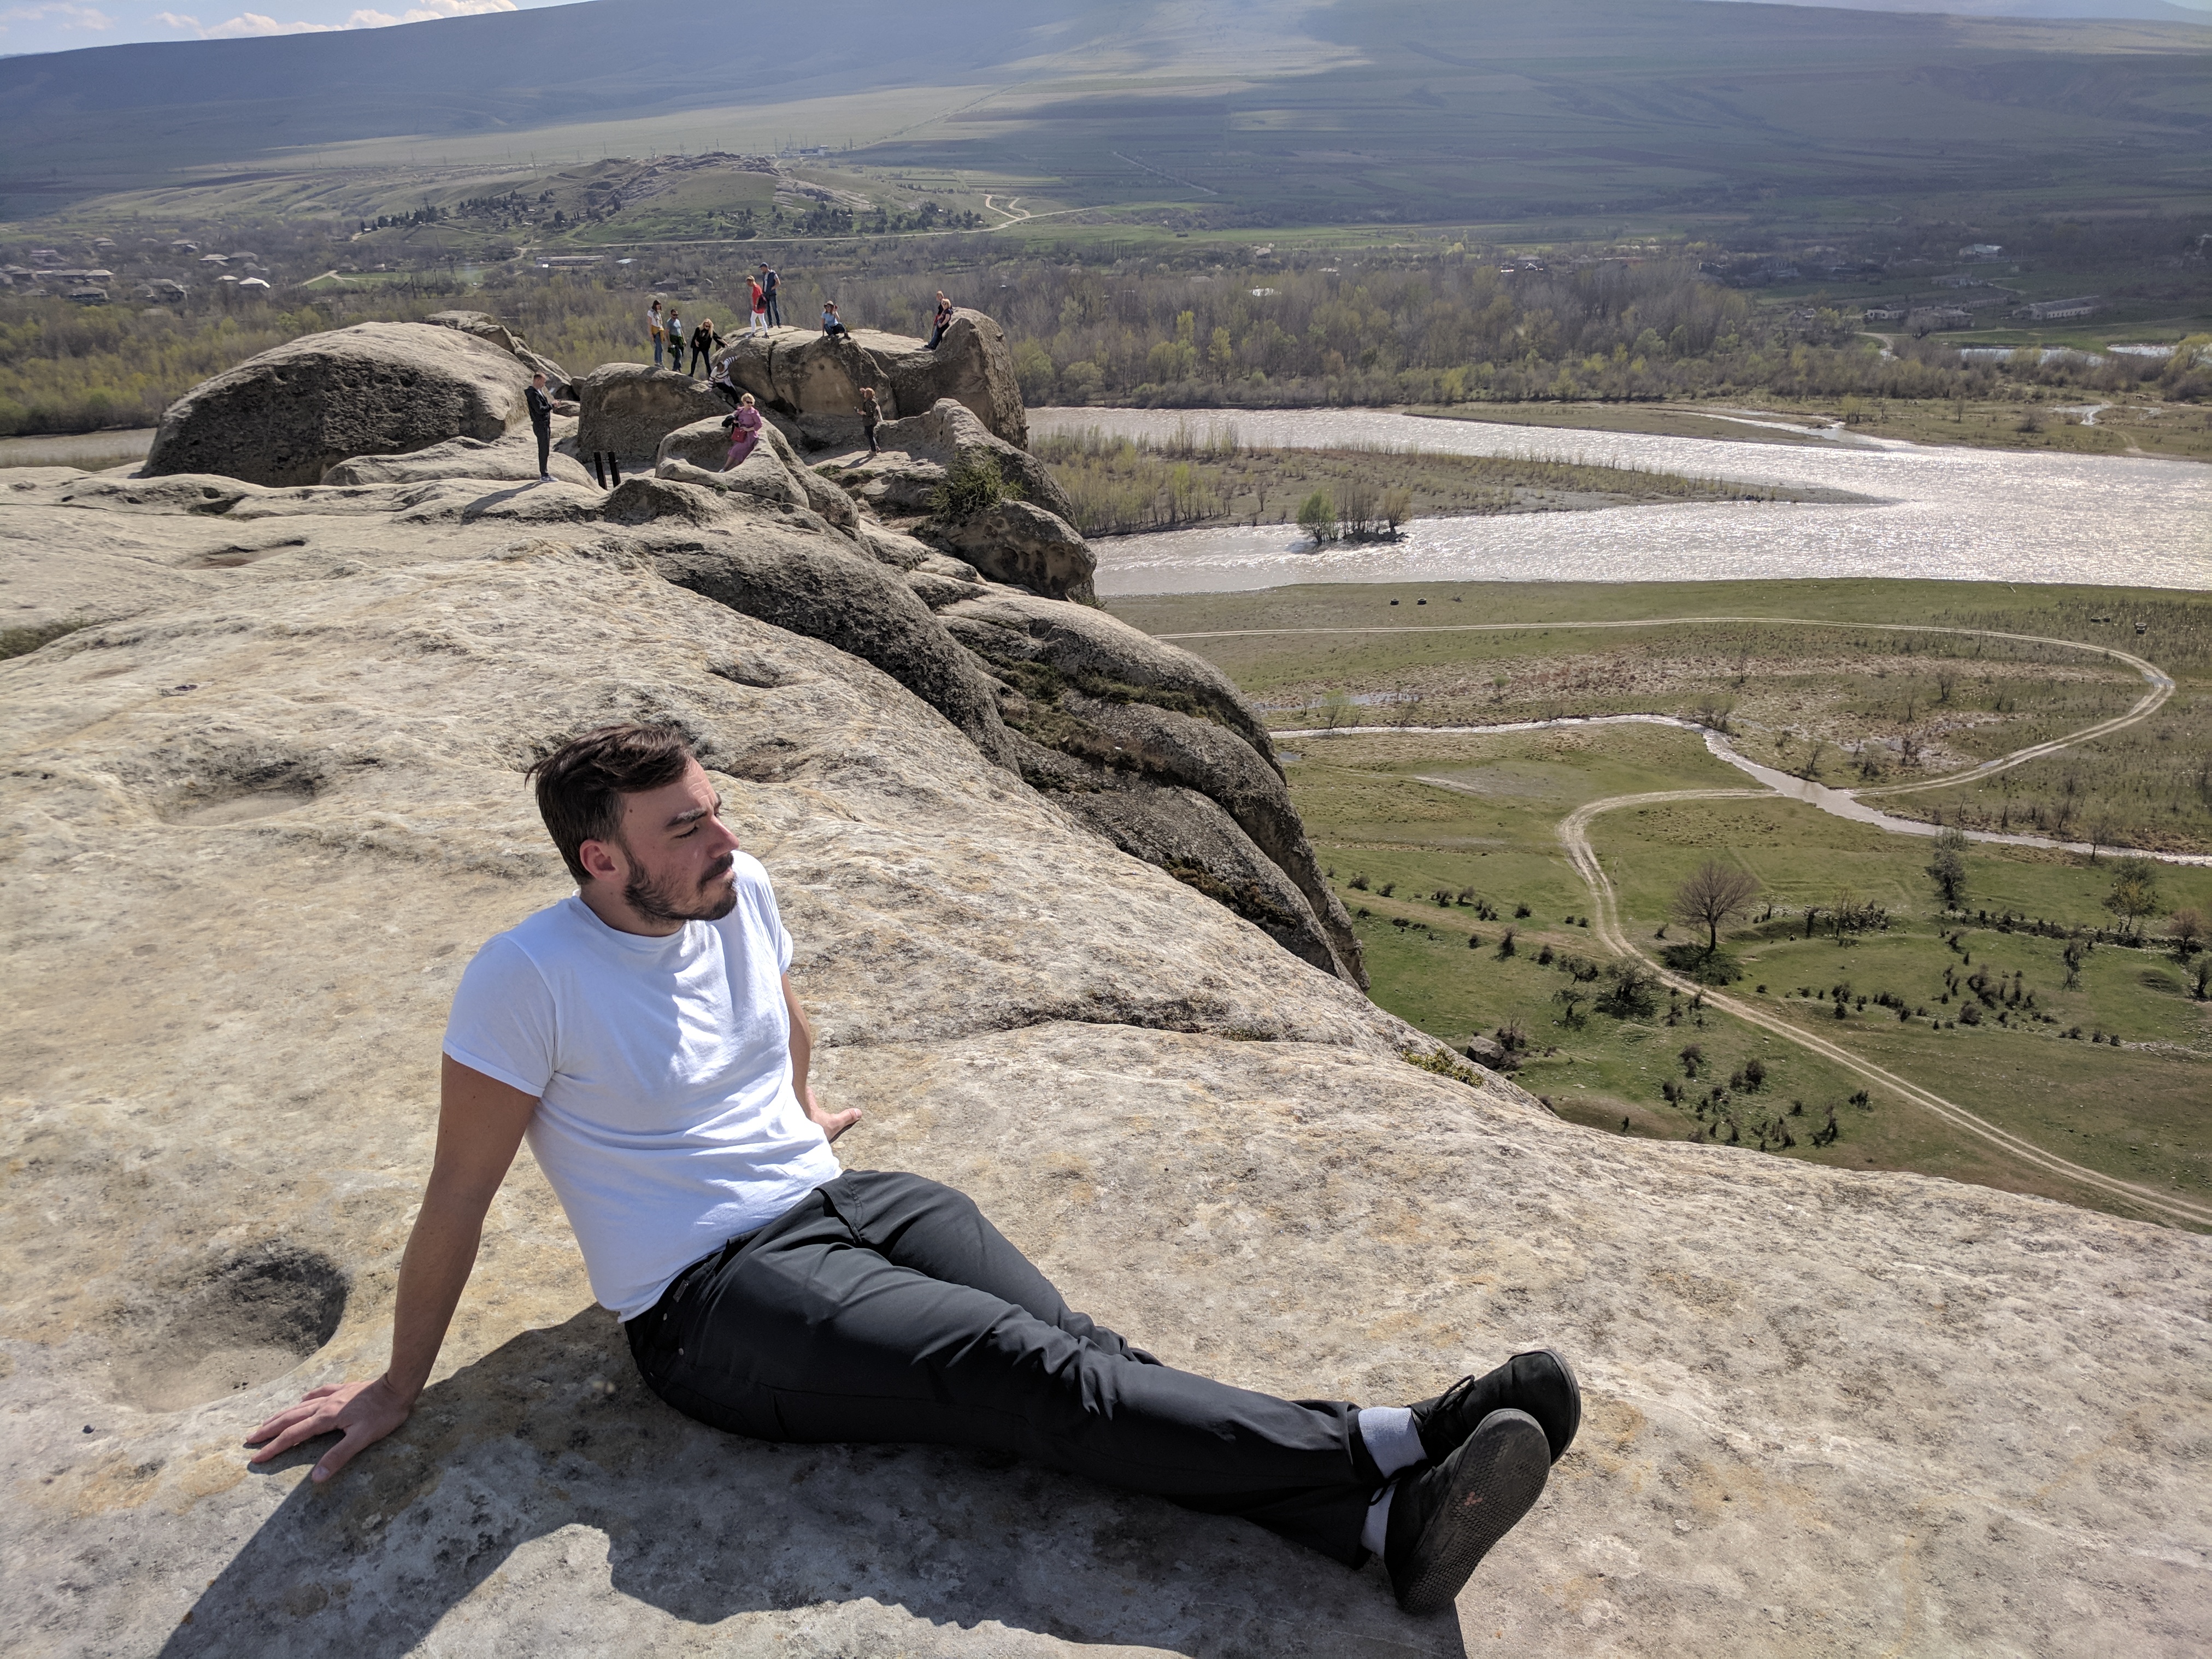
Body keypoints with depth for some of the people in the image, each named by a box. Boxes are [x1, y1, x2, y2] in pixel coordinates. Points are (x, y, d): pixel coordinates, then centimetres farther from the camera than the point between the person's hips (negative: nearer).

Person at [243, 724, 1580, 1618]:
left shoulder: (740, 892, 3)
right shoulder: (530, 980, -16)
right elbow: (459, 1198, -6)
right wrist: (401, 1385, 3)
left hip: (841, 1201, 6)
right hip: (711, 1299, -6)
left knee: (1073, 1346, -18)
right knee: (1027, 1375, -23)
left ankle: (1384, 1524, -30)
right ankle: (1393, 1443, -29)